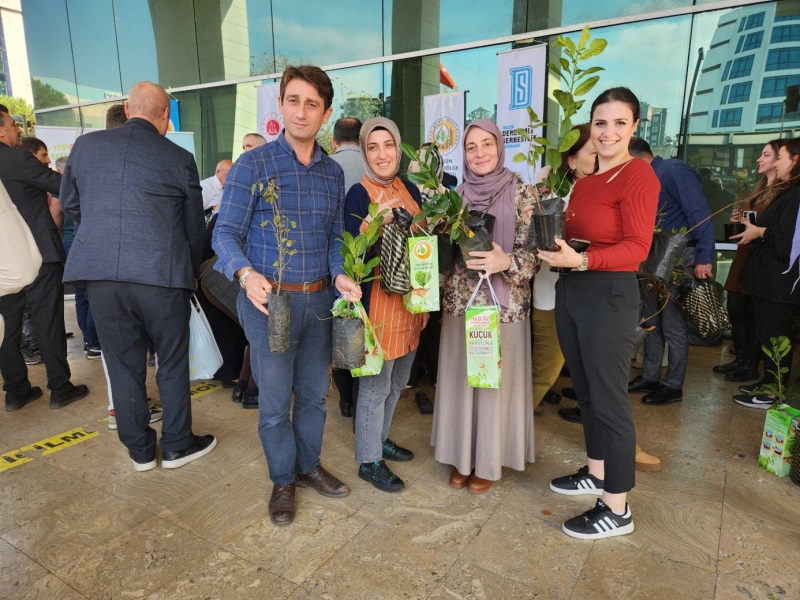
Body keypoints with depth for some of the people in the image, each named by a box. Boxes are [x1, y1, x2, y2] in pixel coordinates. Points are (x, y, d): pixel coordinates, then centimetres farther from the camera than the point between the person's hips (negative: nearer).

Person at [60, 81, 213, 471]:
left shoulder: (85, 145, 8)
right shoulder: (179, 158, 1)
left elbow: (69, 204, 20)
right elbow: (194, 227, 7)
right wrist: (189, 274, 21)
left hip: (98, 273, 3)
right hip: (161, 273, -3)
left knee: (122, 362, 13)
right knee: (172, 361, 12)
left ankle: (140, 450, 27)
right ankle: (177, 445, 24)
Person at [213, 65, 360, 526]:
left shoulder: (333, 172, 8)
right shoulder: (253, 165, -7)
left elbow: (335, 237, 11)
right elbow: (226, 233, -10)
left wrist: (339, 275, -8)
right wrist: (247, 273, -30)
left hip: (319, 300, 5)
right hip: (269, 299, -4)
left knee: (314, 393, 17)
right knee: (275, 402, 7)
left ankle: (309, 464, 39)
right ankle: (283, 480, 30)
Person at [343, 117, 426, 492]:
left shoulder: (409, 189, 9)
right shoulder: (359, 194, -12)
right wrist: (374, 222, -33)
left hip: (411, 299, 8)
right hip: (379, 301, -8)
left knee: (397, 380, 20)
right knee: (375, 385, 4)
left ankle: (380, 438, 41)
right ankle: (369, 461, 22)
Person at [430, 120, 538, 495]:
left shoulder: (521, 193, -4)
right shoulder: (457, 194, 7)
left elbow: (531, 252, -8)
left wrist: (506, 262, -27)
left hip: (503, 304, -3)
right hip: (459, 301, 4)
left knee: (496, 381, 6)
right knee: (459, 379, 10)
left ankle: (489, 461, 26)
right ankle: (461, 456, 29)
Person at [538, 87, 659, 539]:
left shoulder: (639, 174, -9)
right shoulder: (585, 180, 15)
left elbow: (638, 247, -17)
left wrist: (582, 260, -30)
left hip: (609, 295, -8)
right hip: (570, 291, 8)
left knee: (609, 398, 0)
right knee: (585, 391, 17)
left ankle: (617, 510, 15)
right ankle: (597, 473, 36)